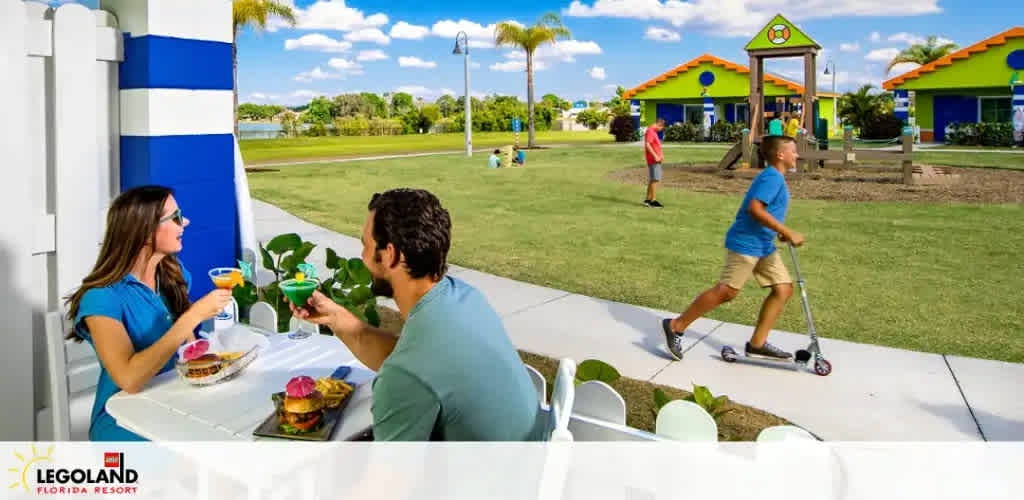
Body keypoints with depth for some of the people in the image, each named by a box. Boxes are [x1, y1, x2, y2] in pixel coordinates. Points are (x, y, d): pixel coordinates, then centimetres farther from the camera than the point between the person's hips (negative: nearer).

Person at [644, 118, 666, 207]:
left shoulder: (653, 132, 18)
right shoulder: (650, 131, -14)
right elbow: (647, 145, -24)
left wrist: (660, 155, 12)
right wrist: (655, 156, -24)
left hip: (656, 160, 10)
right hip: (653, 160, -10)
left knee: (652, 180, 13)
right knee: (655, 179, -8)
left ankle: (648, 199, 18)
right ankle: (653, 200, -5)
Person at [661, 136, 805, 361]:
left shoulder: (775, 178, 16)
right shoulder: (772, 177, -15)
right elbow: (755, 209, -28)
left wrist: (779, 232, 17)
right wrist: (787, 233, -26)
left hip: (764, 245, 10)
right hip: (745, 244, -10)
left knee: (784, 289, 5)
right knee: (727, 291, -9)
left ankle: (757, 343, 9)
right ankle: (676, 326, 1)